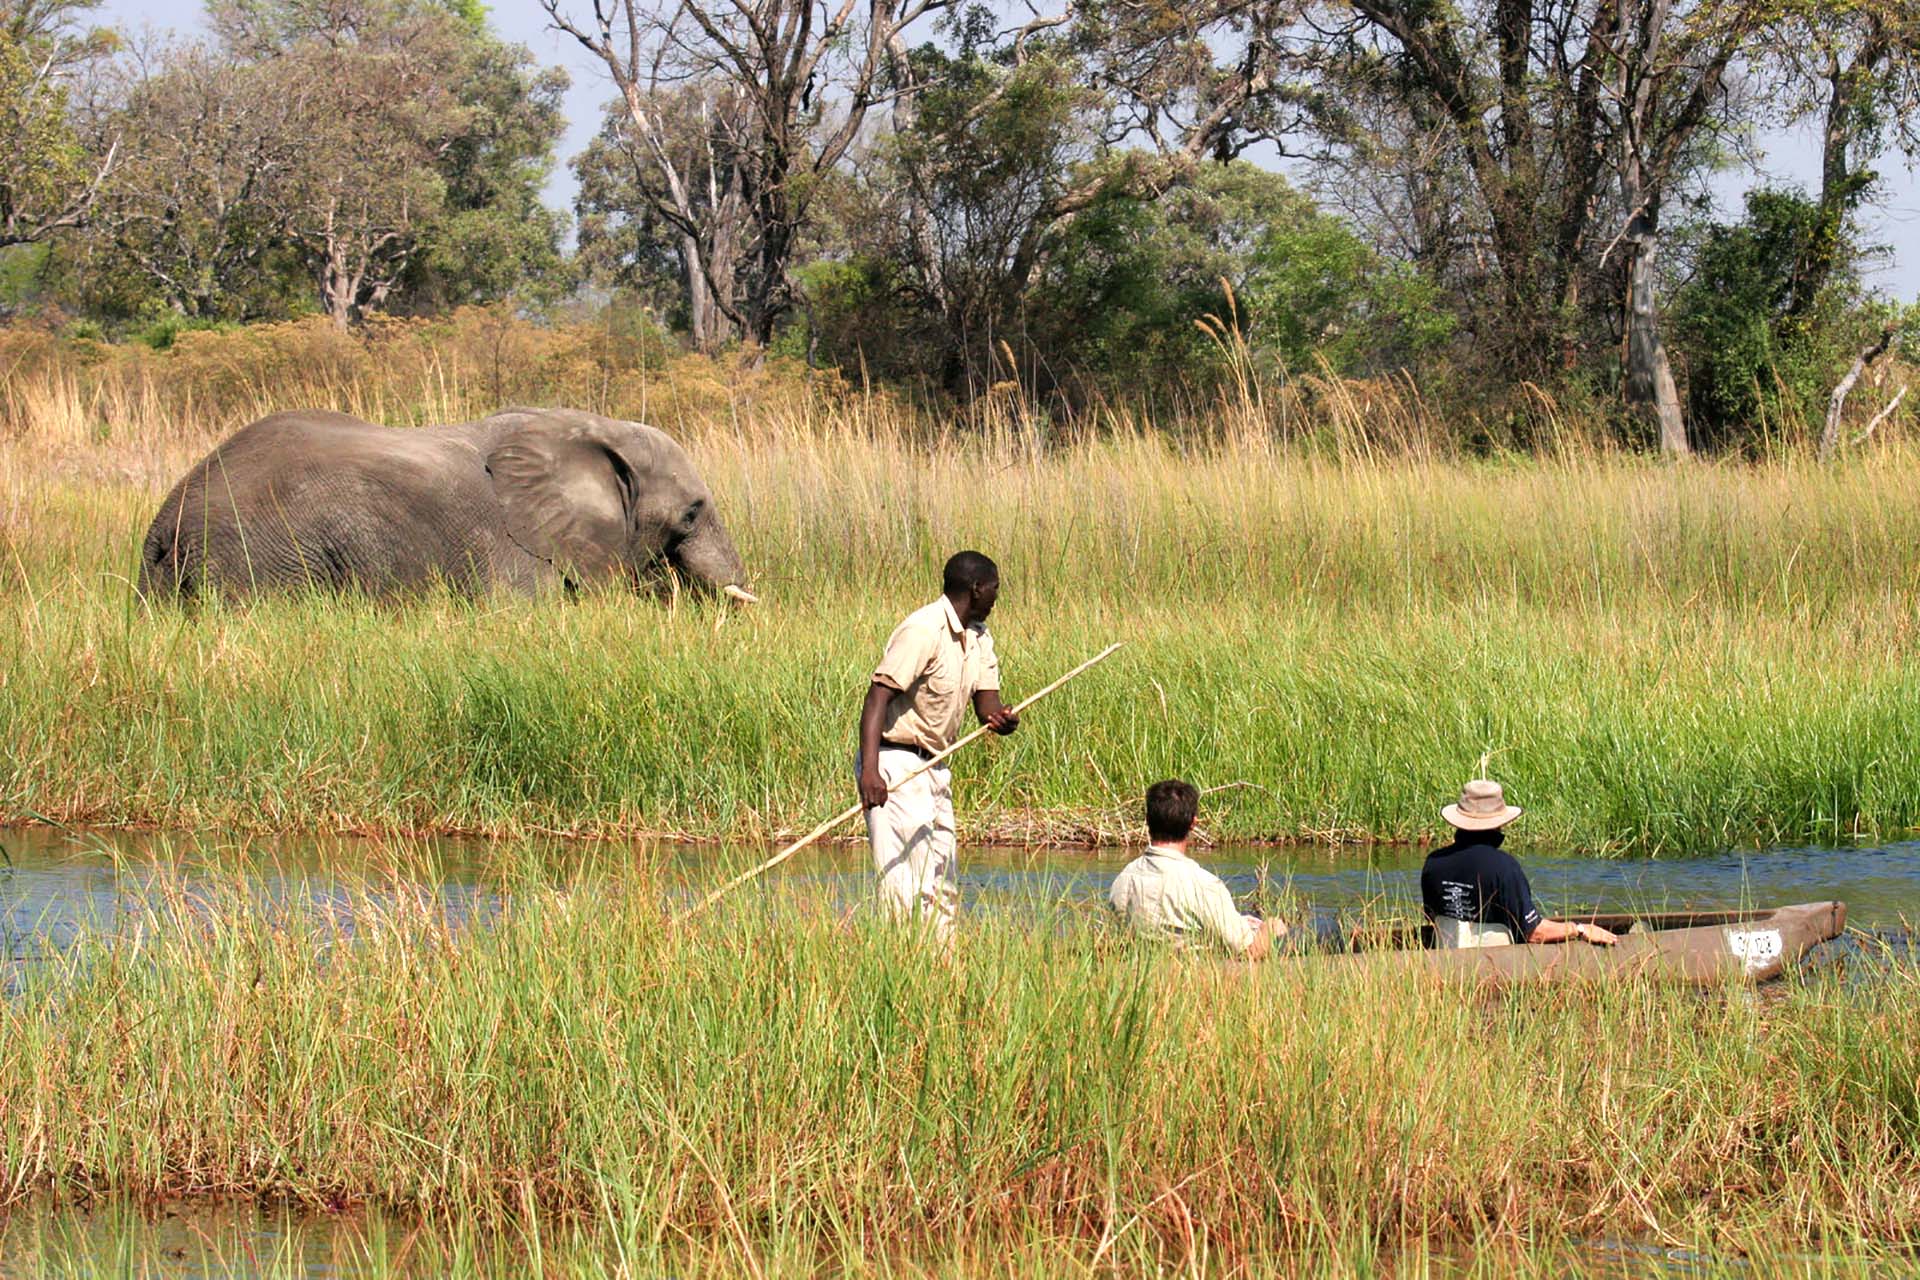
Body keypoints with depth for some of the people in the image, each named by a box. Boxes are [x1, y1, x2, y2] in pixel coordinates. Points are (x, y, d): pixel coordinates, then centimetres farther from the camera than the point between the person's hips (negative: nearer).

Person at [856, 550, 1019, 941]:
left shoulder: (979, 637, 12)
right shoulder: (924, 630, -18)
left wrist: (1001, 720, -20)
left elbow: (986, 702, 7)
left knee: (943, 880, 12)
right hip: (897, 764, -10)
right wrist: (870, 770, -36)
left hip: (935, 765, 10)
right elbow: (878, 696, -25)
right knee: (907, 879, -15)